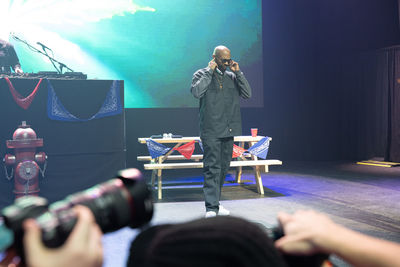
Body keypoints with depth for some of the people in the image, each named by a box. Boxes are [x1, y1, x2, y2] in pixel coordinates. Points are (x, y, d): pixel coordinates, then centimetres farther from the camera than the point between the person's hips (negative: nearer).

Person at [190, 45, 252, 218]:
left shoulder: (232, 77, 15)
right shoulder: (201, 74, 2)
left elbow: (247, 94, 6)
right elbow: (196, 92, -16)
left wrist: (238, 73, 0)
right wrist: (209, 71, -11)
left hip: (228, 130, 6)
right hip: (211, 131, -5)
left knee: (223, 168, 10)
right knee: (212, 168, -10)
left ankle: (215, 203, 21)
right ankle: (211, 208, -9)